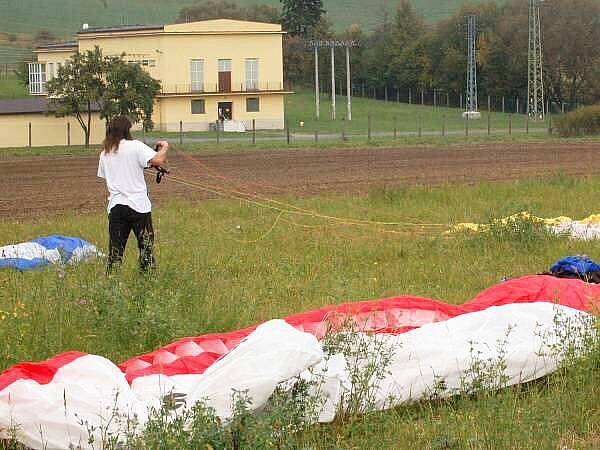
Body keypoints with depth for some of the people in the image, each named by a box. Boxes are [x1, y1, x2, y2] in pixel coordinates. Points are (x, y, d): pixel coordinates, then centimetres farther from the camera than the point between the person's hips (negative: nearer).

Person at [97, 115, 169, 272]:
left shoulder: (105, 153, 10)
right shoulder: (135, 146, -7)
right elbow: (158, 160, -18)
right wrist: (165, 147, 2)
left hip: (115, 206, 4)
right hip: (138, 205, -4)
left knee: (115, 249, 7)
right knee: (146, 246, 5)